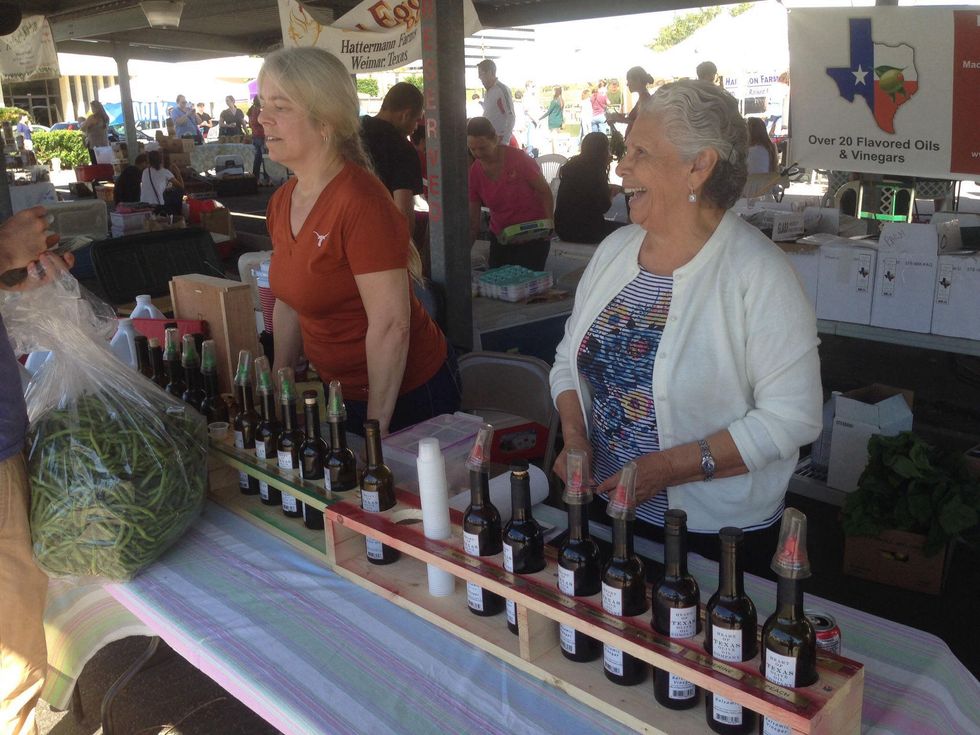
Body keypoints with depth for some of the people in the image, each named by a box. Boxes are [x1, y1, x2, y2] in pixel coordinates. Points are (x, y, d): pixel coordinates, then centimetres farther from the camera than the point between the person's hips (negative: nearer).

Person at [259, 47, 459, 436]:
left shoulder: (360, 201, -24)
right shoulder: (282, 202, 2)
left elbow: (391, 324, -26)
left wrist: (375, 425, -21)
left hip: (404, 395, -8)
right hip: (338, 392, 8)